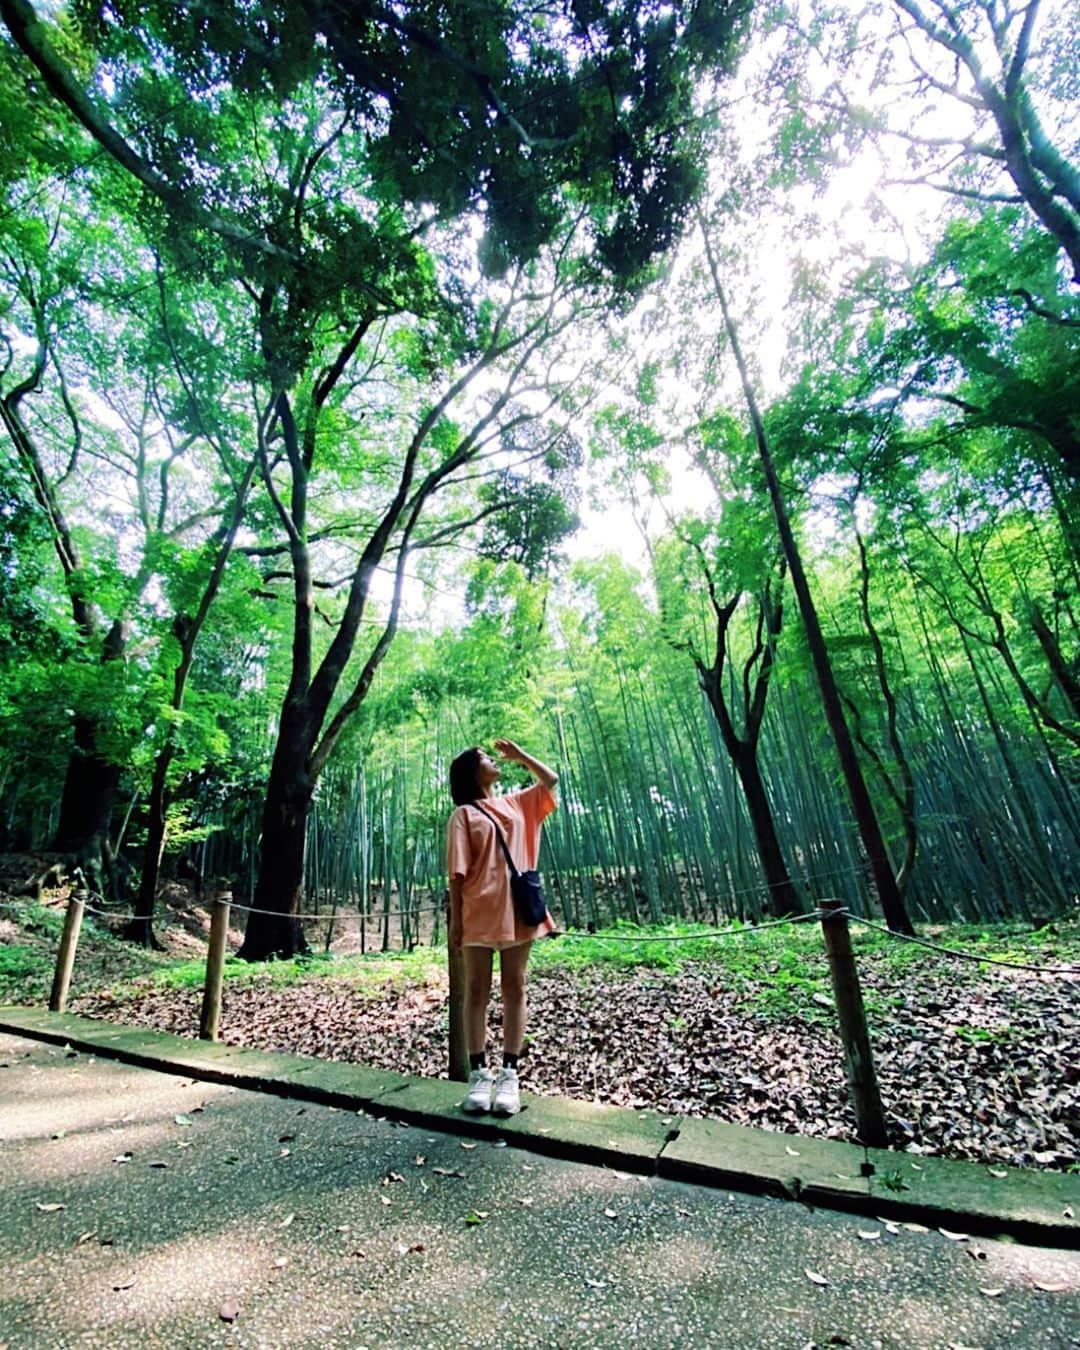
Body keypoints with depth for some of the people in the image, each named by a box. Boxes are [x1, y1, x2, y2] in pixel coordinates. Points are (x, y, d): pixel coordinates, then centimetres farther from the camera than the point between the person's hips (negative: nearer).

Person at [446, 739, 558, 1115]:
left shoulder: (516, 803, 14)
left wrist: (518, 754, 15)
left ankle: (509, 1074, 15)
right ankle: (479, 1073, 14)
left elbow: (551, 780, 19)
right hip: (480, 910, -4)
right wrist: (455, 918, -8)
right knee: (477, 991, 5)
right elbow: (458, 871, -4)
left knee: (514, 989, 7)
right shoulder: (464, 814, 0)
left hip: (518, 908, 4)